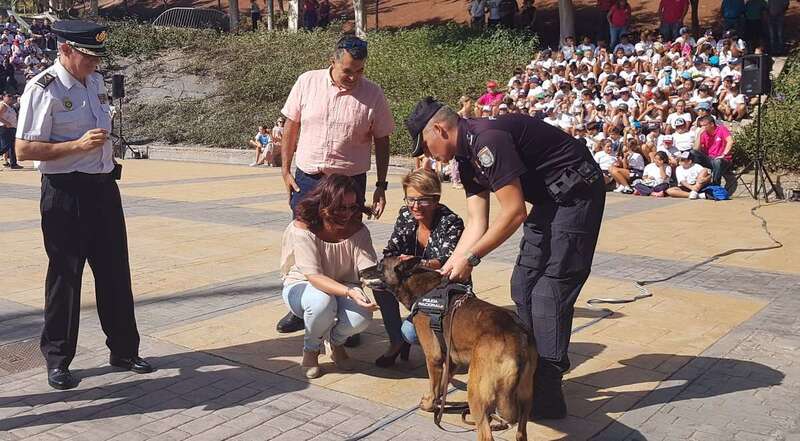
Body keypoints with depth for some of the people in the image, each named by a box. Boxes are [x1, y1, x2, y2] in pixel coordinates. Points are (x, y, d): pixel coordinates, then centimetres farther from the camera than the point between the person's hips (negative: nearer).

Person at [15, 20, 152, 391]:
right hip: (65, 193, -7)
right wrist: (78, 145, -23)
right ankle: (57, 360, 20)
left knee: (114, 270, 12)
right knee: (65, 276, 3)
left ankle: (123, 350, 26)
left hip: (103, 187, 7)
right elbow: (24, 149, -16)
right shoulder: (43, 89, -13)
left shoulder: (96, 81, 11)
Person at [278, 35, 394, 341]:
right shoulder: (307, 82, -2)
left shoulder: (372, 94, -5)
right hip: (306, 179, 2)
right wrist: (285, 170, 3)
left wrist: (381, 186, 0)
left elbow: (382, 142, 2)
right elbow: (291, 127, 6)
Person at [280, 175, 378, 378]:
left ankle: (337, 343, 8)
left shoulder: (358, 230, -13)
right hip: (302, 286, -3)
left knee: (362, 316, -30)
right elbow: (314, 277, -33)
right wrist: (350, 292, -47)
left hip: (344, 286, 3)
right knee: (322, 302, -39)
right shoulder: (302, 229, -25)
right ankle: (311, 350, -6)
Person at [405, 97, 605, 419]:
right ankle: (534, 371, 25)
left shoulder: (487, 140, -24)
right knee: (523, 286, 12)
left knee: (549, 292, -10)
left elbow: (514, 213, -24)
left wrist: (470, 259, -17)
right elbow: (476, 223, 7)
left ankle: (546, 397, -4)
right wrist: (448, 269, 3)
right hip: (549, 199, 10)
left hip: (575, 194, -10)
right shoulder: (467, 155, 7)